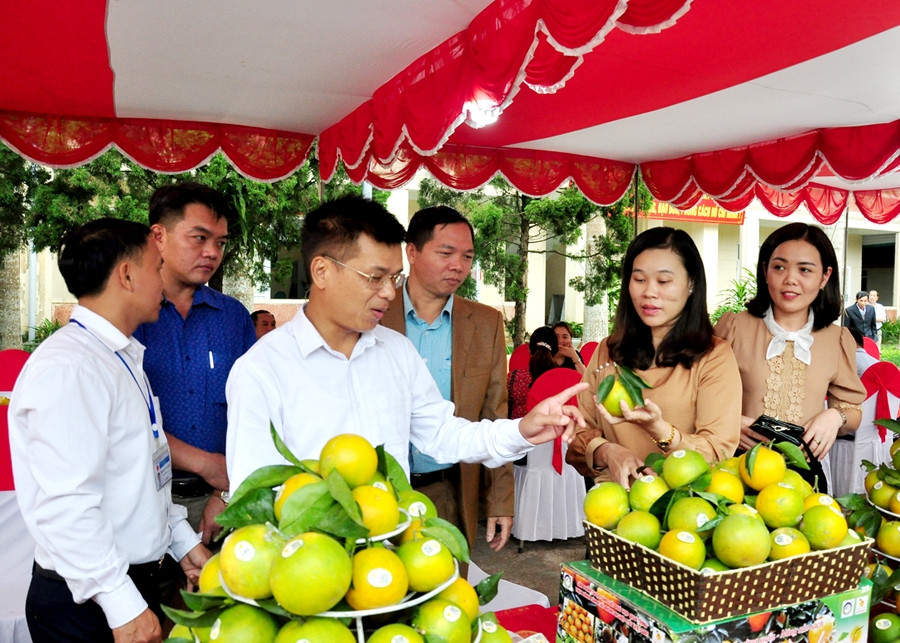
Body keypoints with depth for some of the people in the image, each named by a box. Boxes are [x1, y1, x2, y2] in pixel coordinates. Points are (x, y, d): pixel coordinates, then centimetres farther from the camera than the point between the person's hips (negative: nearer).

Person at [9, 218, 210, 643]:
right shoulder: (68, 368, -21)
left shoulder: (124, 358, 11)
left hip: (136, 581, 9)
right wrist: (123, 606, -23)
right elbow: (64, 506, -25)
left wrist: (183, 542, 13)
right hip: (87, 604, -8)